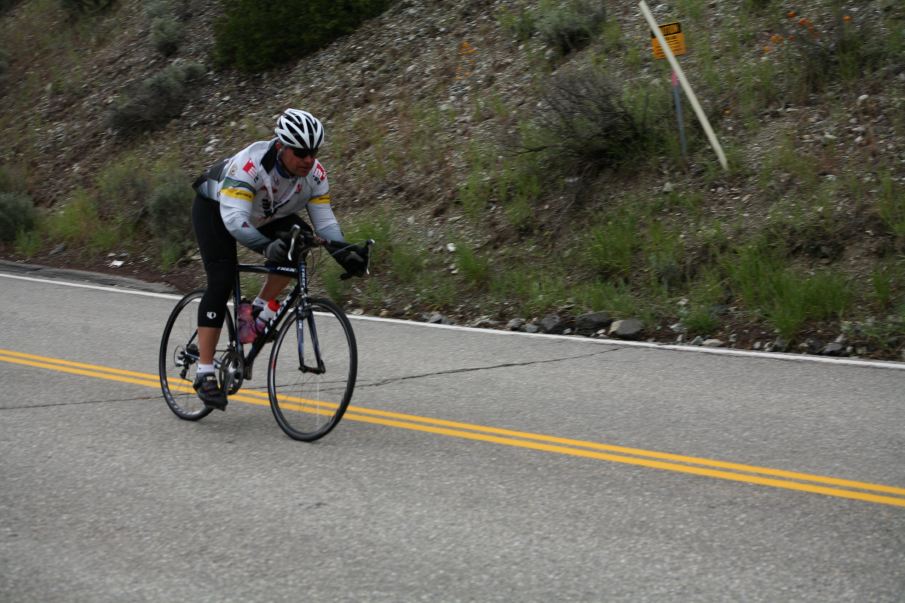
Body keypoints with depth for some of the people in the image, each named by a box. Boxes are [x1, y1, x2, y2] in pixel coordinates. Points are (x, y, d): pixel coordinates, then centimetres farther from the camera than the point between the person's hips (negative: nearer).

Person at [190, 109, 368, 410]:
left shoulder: (315, 174, -22)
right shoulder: (250, 163, -39)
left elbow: (325, 222, -19)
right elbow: (234, 219, -46)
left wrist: (344, 254, -37)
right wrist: (266, 247, -61)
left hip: (264, 215, 6)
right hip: (215, 208, -6)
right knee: (222, 280, -20)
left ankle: (259, 311, -5)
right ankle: (205, 374, -18)